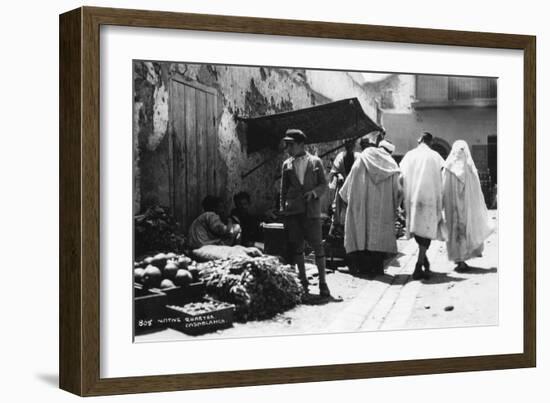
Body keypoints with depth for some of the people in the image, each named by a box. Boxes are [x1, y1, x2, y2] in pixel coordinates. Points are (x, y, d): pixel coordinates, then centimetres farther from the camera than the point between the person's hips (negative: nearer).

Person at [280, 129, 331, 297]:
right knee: (296, 247, 3)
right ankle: (302, 280, 15)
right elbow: (283, 189, 15)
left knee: (317, 246, -4)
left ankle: (322, 282, 4)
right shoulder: (287, 165, 11)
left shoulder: (315, 162, 4)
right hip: (293, 211, 3)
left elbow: (324, 184, 5)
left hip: (311, 210, -2)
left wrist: (314, 192, -13)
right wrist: (282, 209, 9)